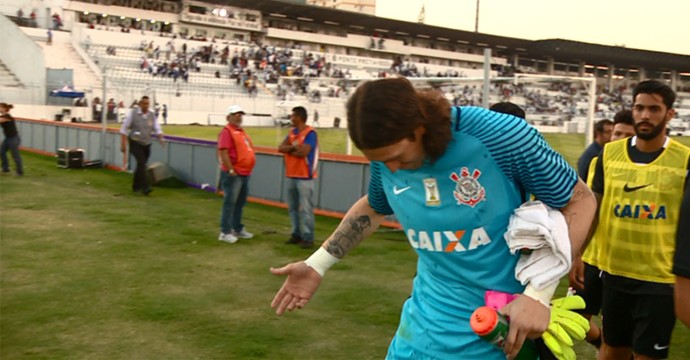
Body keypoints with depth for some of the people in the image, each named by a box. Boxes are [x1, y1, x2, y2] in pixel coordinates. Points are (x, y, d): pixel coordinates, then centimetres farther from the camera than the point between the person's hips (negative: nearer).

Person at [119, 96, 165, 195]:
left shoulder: (152, 116, 5)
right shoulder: (132, 113, -5)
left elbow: (157, 129, 0)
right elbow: (124, 128, -3)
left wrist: (161, 138, -22)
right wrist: (123, 143, -8)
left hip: (146, 144, 5)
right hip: (135, 143, -4)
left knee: (141, 165, 11)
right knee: (141, 163, -20)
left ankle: (136, 186, 28)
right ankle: (145, 187, -25)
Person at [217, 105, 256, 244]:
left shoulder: (241, 131, 18)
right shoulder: (227, 131, -12)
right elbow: (223, 152, -21)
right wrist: (231, 170, -23)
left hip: (245, 173, 10)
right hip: (233, 174, -10)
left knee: (240, 202, 16)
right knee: (230, 202, -6)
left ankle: (237, 229, 27)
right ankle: (225, 232, -1)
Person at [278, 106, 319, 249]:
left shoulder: (310, 133, -11)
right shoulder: (292, 132, 14)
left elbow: (303, 152, -21)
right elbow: (281, 148, 4)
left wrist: (289, 150, -5)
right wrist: (294, 147, -12)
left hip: (304, 177, -8)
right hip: (291, 175, 8)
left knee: (305, 208, -8)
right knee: (293, 207, 12)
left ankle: (308, 237, -5)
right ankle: (296, 234, 20)